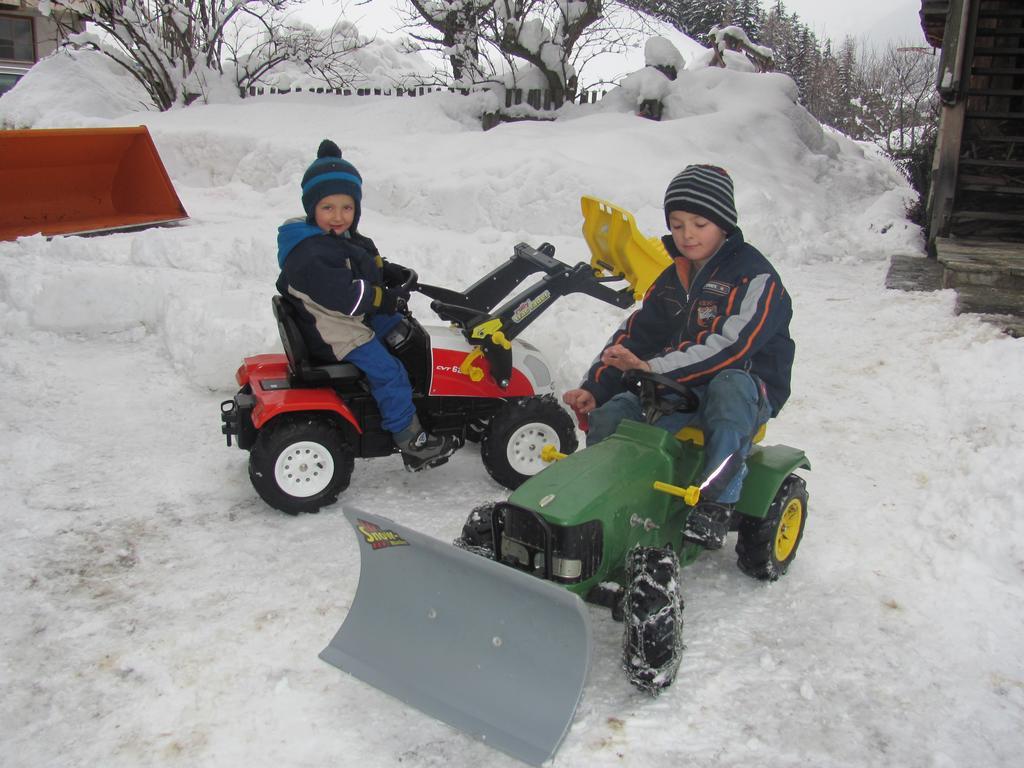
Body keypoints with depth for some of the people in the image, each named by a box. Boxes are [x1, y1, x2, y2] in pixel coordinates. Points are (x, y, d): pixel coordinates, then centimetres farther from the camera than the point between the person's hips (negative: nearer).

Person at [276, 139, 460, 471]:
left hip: (359, 317, 11)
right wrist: (384, 298, -26)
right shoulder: (308, 254, -27)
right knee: (387, 371, -17)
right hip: (333, 333, -11)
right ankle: (410, 441, -11)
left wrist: (389, 272, 2)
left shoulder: (344, 238, 8)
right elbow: (339, 294, -33)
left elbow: (368, 264, 22)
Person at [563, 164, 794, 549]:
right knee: (609, 417, -15)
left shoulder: (755, 277, -11)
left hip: (747, 389, -5)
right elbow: (634, 334, 9)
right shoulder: (671, 279, 12)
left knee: (729, 386, -40)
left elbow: (730, 345, -25)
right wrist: (595, 387, -6)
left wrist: (654, 368, -34)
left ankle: (716, 504, -35)